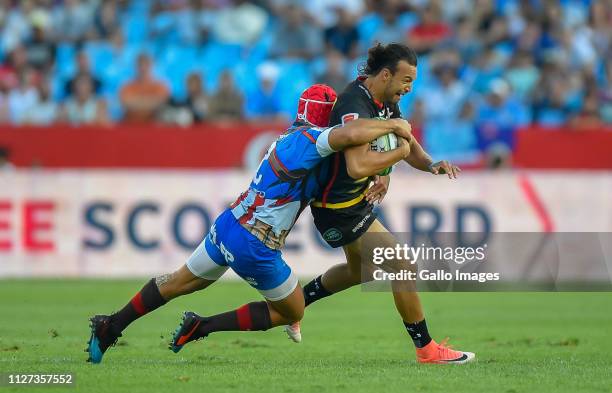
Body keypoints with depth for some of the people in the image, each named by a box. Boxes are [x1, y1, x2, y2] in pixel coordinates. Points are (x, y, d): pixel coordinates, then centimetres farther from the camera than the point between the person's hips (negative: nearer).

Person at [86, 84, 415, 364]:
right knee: (292, 313, 14)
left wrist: (397, 154, 3)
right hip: (254, 248, -9)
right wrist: (392, 124, -22)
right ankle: (203, 327, 7)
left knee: (178, 283, 28)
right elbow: (351, 133, -37)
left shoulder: (293, 136, 10)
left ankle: (110, 327, 32)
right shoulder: (309, 138, -18)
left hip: (227, 226, 9)